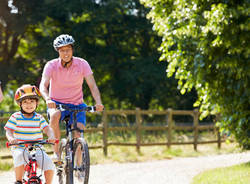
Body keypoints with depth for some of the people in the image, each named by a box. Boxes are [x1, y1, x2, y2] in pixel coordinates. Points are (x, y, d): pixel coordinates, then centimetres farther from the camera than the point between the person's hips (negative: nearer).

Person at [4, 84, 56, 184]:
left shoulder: (39, 118, 5)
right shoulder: (15, 117, 0)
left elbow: (47, 129, -7)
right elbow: (9, 131, -5)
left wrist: (51, 136, -31)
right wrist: (11, 138, -29)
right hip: (19, 148, -2)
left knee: (49, 163, -20)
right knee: (19, 156, -36)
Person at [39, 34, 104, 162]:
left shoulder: (82, 64, -9)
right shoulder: (51, 65, -11)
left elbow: (92, 85, -15)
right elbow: (43, 85, -23)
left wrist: (98, 102, -33)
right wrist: (48, 99, -45)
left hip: (76, 105, 1)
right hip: (57, 103, -1)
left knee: (78, 134, -19)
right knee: (55, 115, -36)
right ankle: (56, 152, -27)